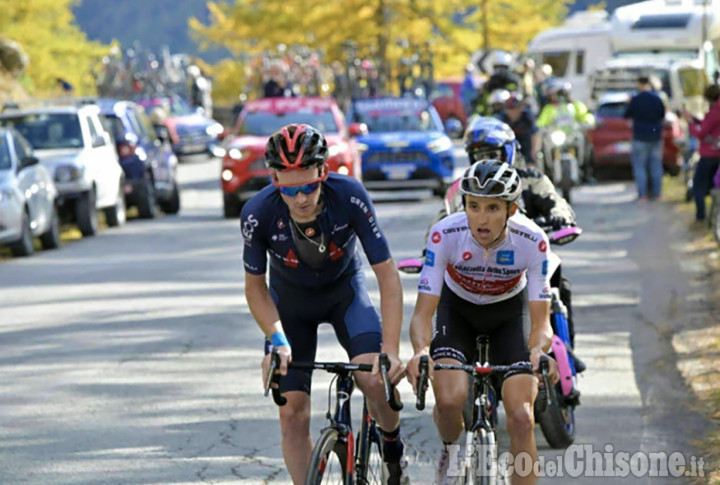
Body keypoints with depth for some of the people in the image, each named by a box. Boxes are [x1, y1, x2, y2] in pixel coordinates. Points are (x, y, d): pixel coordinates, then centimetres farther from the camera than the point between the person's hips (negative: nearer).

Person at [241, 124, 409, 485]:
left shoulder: (349, 196, -33)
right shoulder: (258, 213, -30)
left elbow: (387, 275, -27)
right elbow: (255, 287, -12)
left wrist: (391, 350, -34)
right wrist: (278, 341, -26)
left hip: (344, 289, -1)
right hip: (290, 299, 1)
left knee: (374, 377, -25)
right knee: (293, 413, -8)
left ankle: (393, 451, 5)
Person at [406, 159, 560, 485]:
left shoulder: (532, 241, -30)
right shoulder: (445, 234, -31)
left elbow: (541, 322, -27)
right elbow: (422, 313, -30)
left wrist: (539, 351, -50)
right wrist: (421, 351, -52)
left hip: (508, 313, 0)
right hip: (457, 309, 0)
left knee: (521, 418, -17)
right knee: (449, 400, -25)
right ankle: (451, 449, 10)